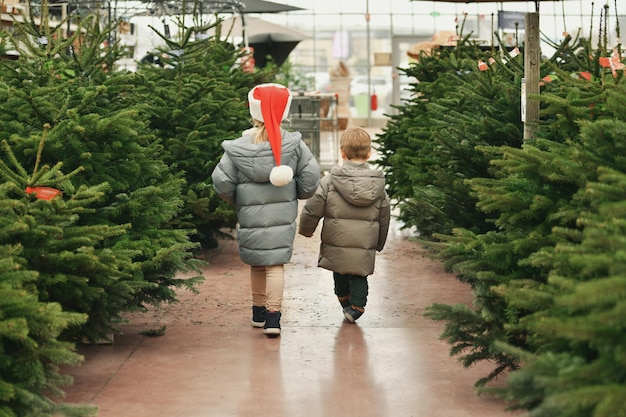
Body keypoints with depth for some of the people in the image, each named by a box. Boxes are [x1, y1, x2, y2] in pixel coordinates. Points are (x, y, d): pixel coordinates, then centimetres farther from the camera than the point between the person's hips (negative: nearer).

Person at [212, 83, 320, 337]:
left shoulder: (238, 148, -8)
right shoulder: (294, 145, -6)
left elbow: (221, 182, -8)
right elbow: (311, 177, -4)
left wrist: (236, 200, 12)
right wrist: (297, 195, 16)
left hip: (250, 219, 1)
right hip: (282, 218, 0)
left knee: (256, 264, 16)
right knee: (276, 265, 1)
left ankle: (258, 313, 27)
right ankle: (273, 316, -8)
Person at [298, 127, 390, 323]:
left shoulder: (329, 181, -10)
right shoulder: (378, 184, -1)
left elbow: (312, 209, -9)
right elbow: (384, 218, 8)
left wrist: (305, 229, 11)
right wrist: (379, 244, 22)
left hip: (336, 243, -1)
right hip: (365, 246, 1)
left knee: (340, 273, 21)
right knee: (359, 276, 14)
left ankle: (345, 300, 36)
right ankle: (357, 305, 3)